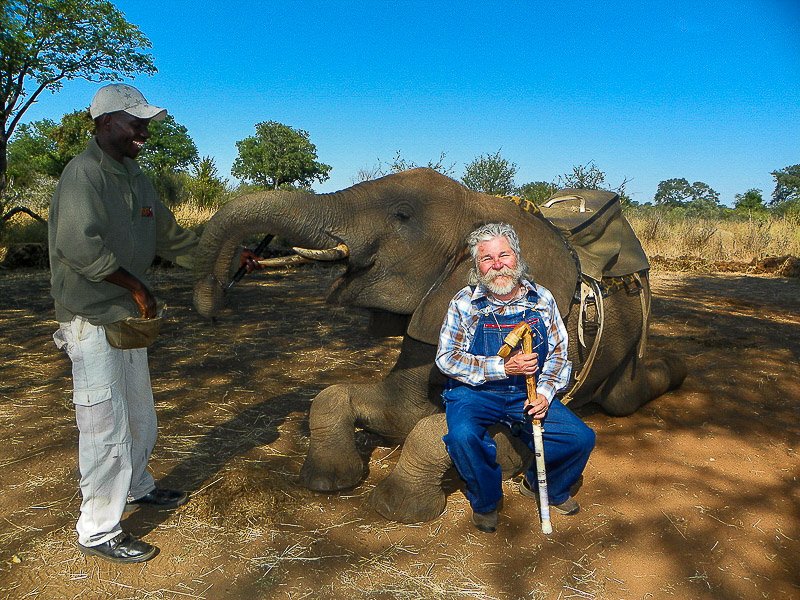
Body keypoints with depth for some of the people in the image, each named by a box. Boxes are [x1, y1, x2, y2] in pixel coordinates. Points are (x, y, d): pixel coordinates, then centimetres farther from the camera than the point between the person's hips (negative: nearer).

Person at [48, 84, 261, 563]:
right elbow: (80, 246, -27)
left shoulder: (135, 178, 13)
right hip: (93, 321, -9)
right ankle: (98, 532, 13)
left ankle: (136, 488, 42)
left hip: (128, 317, 9)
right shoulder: (84, 173, -15)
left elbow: (171, 237, 17)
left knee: (139, 415, 21)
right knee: (107, 426, -2)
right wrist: (136, 286, -20)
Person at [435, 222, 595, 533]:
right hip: (474, 393, -3)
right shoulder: (465, 303, -9)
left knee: (581, 439, -11)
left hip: (528, 393, 3)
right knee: (462, 436, -33)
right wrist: (503, 368, -21)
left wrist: (544, 393, -10)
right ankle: (485, 501, -1)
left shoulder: (542, 299, 0)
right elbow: (446, 357, -11)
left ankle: (543, 486, 22)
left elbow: (558, 353, 7)